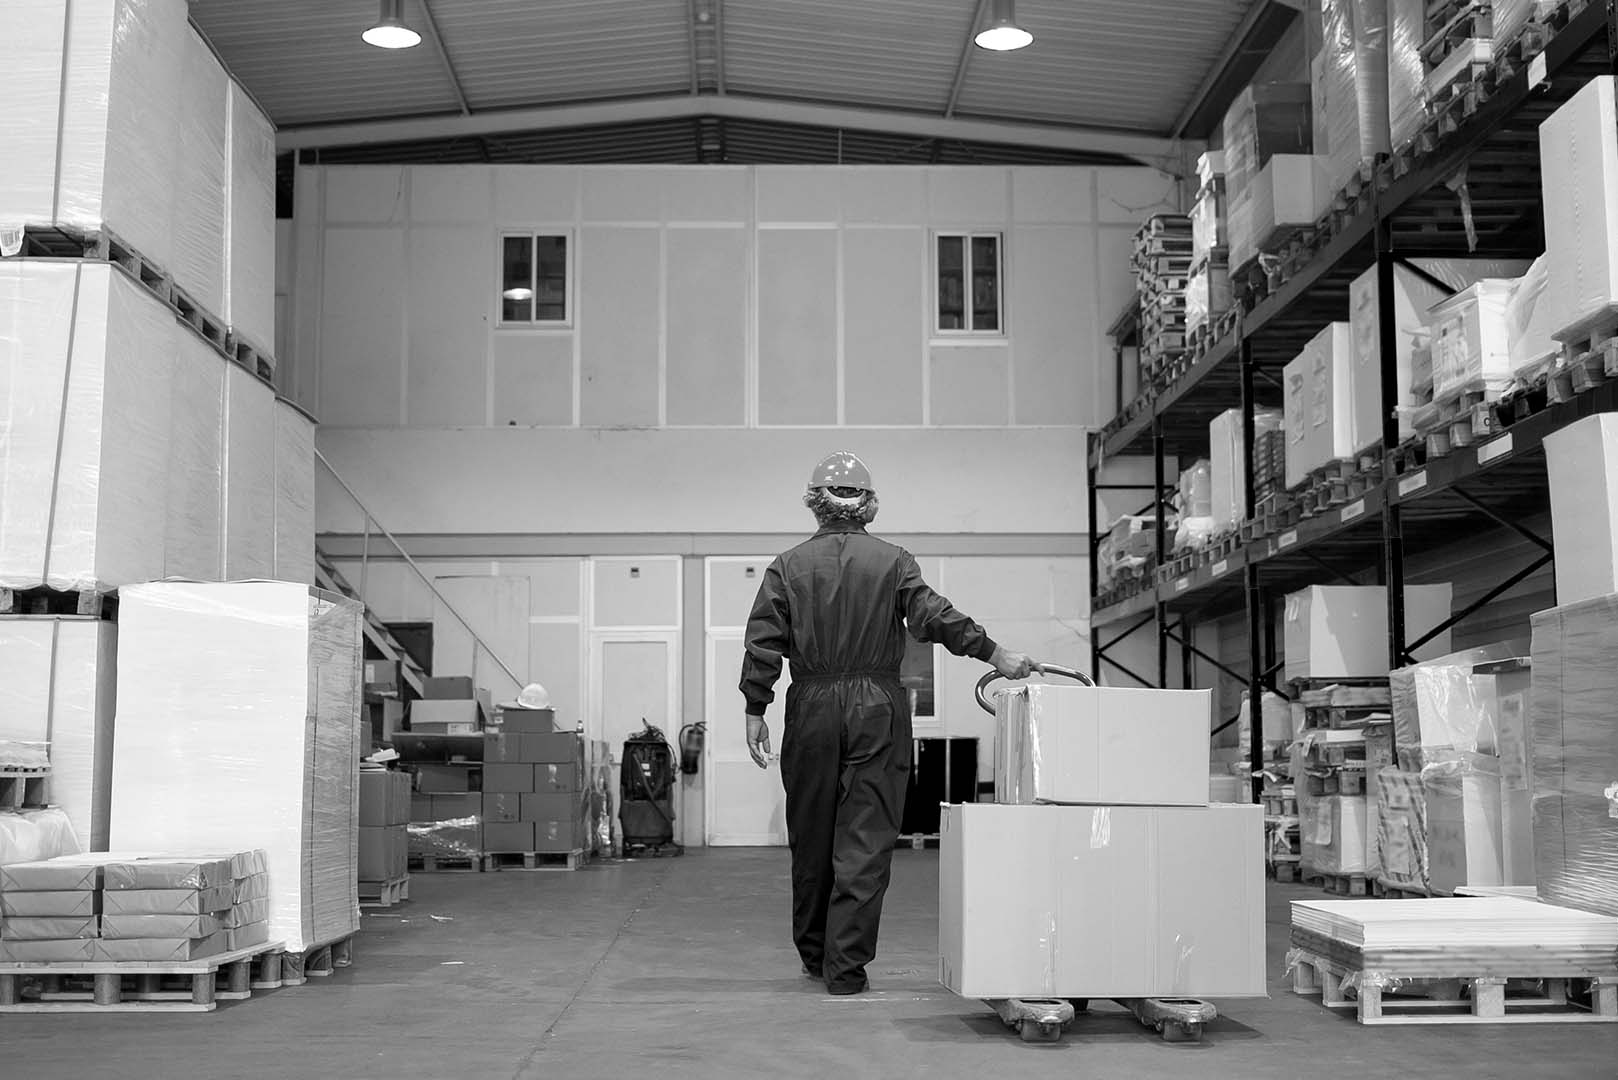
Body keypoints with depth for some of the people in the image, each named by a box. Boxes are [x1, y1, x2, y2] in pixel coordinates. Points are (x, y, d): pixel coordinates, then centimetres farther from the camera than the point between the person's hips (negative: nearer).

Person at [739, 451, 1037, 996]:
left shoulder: (789, 566, 4)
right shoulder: (894, 562, 1)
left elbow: (763, 643, 0)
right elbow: (936, 617, -9)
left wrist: (755, 711, 3)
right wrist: (995, 654, -5)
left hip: (812, 708, 2)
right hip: (878, 710, -1)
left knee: (811, 837, 14)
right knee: (866, 840, 1)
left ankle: (814, 954, 26)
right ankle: (846, 966, 0)